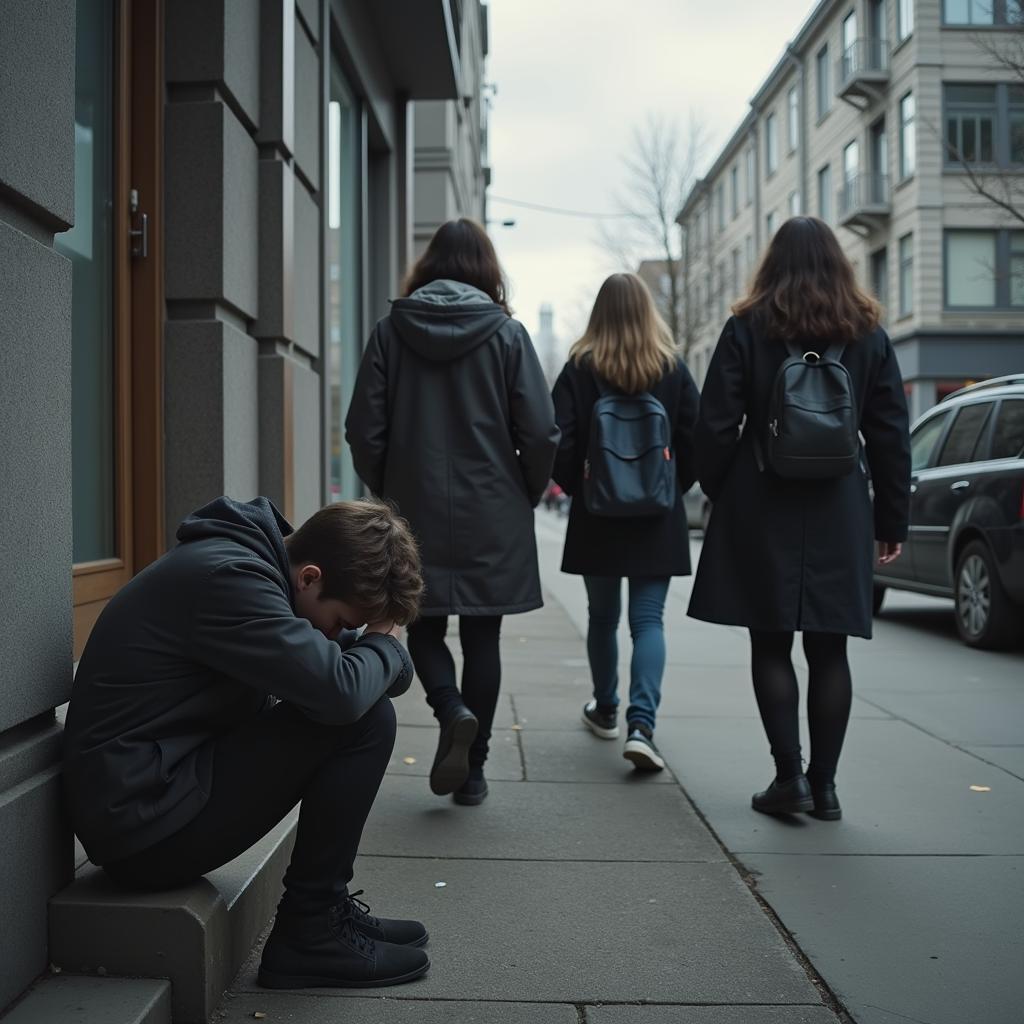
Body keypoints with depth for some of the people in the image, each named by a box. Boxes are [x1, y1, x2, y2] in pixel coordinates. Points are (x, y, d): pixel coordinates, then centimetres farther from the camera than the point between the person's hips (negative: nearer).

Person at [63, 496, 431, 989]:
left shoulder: (249, 559, 8)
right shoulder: (228, 578, -22)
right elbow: (341, 691, -30)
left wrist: (369, 646, -11)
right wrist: (382, 644, -9)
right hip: (143, 822, -10)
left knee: (363, 706, 10)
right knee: (363, 719, -16)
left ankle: (329, 908, 14)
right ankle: (310, 929, -3)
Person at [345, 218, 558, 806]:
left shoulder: (392, 331, 0)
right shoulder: (506, 333, -3)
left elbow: (363, 430, -1)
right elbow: (540, 433, -6)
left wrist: (387, 491, 13)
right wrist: (527, 496, 10)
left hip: (415, 513, 1)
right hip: (492, 518, 0)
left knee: (424, 625, 15)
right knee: (482, 637, 8)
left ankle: (452, 709, -12)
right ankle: (472, 771, 12)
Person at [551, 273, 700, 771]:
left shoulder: (579, 370, -6)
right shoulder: (674, 370, -2)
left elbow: (560, 446, -10)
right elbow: (695, 442, -2)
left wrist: (576, 487, 7)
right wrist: (674, 489, 12)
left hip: (596, 518, 0)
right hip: (658, 520, 0)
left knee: (602, 616, 16)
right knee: (648, 620, 1)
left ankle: (605, 710, 32)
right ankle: (641, 724, -14)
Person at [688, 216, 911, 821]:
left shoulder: (747, 328, -2)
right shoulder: (869, 335, 5)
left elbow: (717, 425, -4)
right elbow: (892, 437, 5)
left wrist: (718, 494, 9)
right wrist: (892, 520, 11)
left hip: (762, 511, -2)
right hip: (838, 515, 2)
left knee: (771, 645, 6)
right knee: (828, 650, 7)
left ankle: (790, 776, 1)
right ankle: (823, 783, 12)